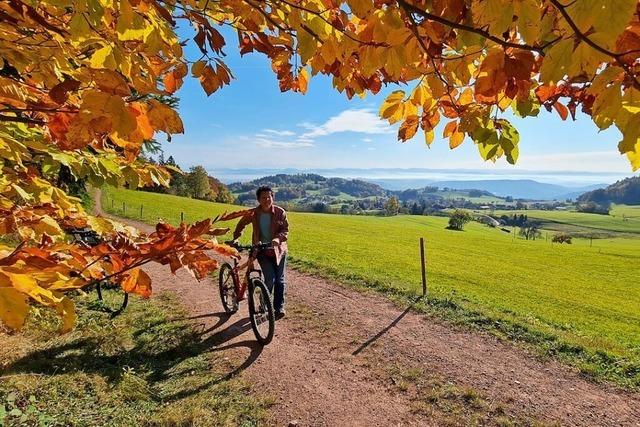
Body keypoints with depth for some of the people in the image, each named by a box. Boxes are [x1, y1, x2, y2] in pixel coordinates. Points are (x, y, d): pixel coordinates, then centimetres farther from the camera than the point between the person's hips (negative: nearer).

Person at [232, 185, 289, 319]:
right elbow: (241, 225, 10)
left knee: (279, 280, 7)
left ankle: (279, 307, 23)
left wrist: (278, 238, -30)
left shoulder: (280, 212, -10)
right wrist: (236, 238, -2)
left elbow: (285, 230, -11)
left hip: (278, 250, 1)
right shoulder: (253, 213, -6)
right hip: (262, 251, -1)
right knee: (270, 279, -12)